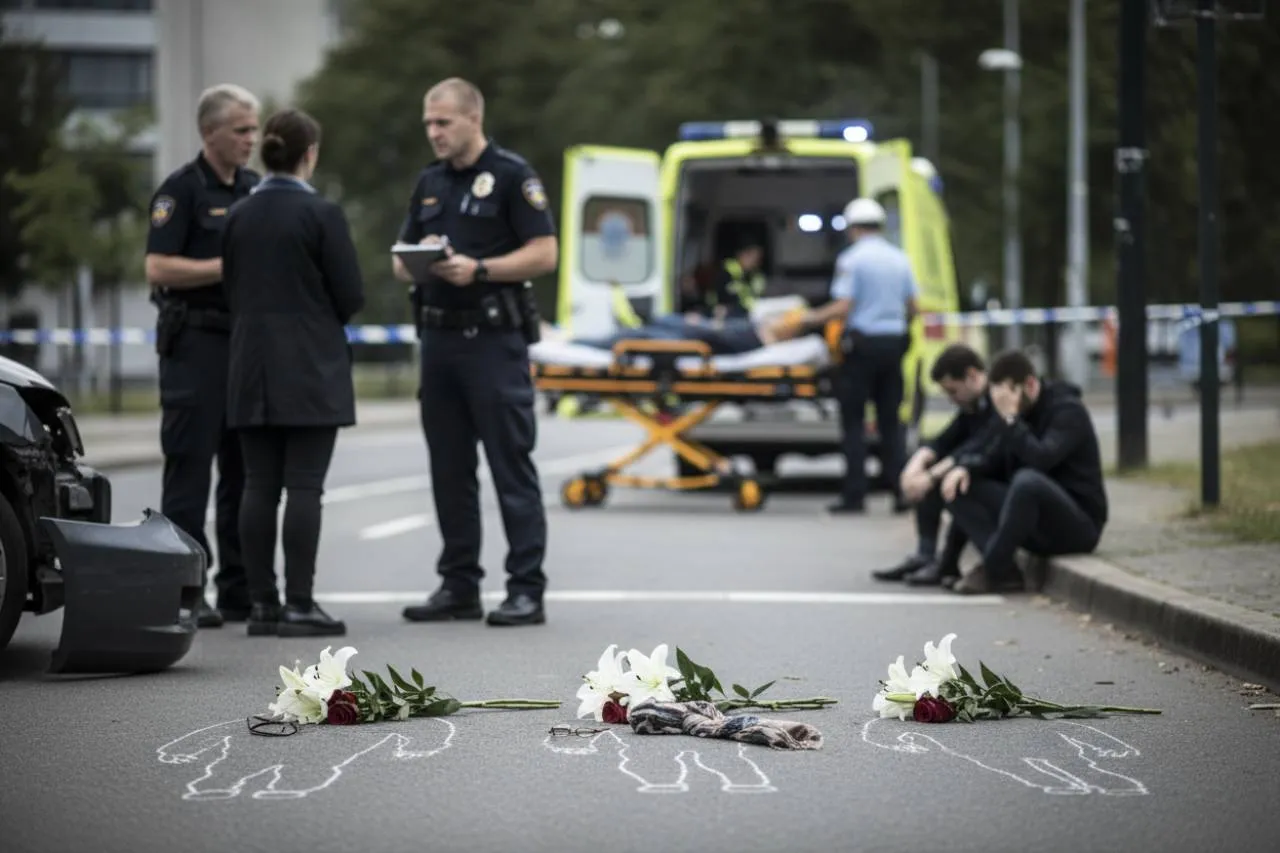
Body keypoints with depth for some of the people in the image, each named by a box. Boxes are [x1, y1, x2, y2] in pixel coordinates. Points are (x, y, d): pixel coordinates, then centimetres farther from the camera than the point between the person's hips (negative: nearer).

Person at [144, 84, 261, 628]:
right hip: (196, 340, -7)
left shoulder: (256, 189, 13)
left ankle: (241, 590, 14)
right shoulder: (181, 190, -7)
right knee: (190, 468, -4)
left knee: (247, 470, 8)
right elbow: (159, 269, -16)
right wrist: (231, 266, -19)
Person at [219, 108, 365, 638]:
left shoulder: (238, 216, 6)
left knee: (259, 485, 6)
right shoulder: (322, 214, -9)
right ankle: (299, 606, -6)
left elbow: (230, 290, 11)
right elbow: (351, 296, -8)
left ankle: (261, 603, 7)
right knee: (304, 486, -5)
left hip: (253, 369, 5)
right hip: (311, 370, -5)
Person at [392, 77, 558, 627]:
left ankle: (526, 590, -5)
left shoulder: (511, 175, -4)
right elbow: (401, 263, 19)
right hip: (439, 338, 7)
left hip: (494, 339, -7)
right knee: (449, 470, 9)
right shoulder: (429, 184, 16)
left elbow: (545, 252, -10)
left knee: (512, 467, -6)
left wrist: (479, 269, -19)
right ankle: (458, 586, 15)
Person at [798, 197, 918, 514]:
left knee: (853, 422, 0)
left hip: (863, 345, -5)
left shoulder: (852, 259, -8)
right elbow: (912, 307, 11)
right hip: (894, 343, 5)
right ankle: (901, 491, 5)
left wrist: (809, 319, -4)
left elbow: (843, 306, -16)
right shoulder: (900, 259, 10)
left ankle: (854, 494, -4)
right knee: (890, 421, 10)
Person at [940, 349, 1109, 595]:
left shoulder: (1068, 411, -12)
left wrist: (1011, 420, -26)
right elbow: (992, 460, 10)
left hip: (1079, 525, -8)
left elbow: (1041, 458, -28)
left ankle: (993, 570, -23)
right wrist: (965, 467, -10)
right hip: (1036, 526, 8)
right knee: (960, 487, -6)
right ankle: (1006, 570, -21)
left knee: (1027, 480, -37)